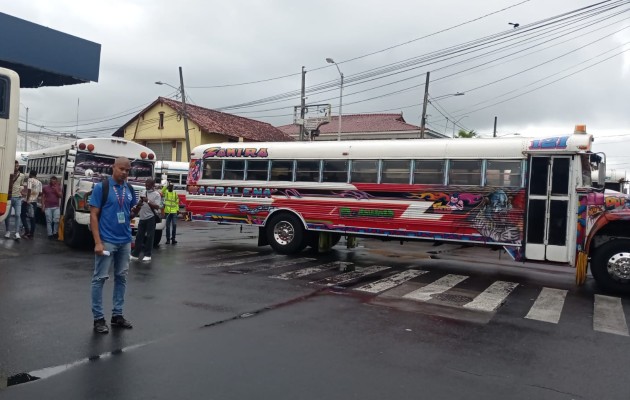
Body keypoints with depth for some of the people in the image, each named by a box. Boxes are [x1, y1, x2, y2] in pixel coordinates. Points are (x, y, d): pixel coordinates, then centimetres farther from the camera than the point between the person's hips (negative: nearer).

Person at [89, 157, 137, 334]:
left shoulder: (130, 189, 6)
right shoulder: (101, 187, -9)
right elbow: (93, 215, -11)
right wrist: (98, 242, -17)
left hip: (125, 241, 6)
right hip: (107, 241, -6)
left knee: (121, 277, 11)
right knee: (100, 278, 1)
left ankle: (117, 314, 22)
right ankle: (98, 318, 10)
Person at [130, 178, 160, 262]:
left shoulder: (156, 194, -4)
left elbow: (157, 207, -14)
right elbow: (138, 206, 20)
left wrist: (148, 201, -21)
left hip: (150, 218, -6)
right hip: (142, 218, 6)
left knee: (149, 236, -1)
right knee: (139, 236, 9)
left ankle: (148, 255, 6)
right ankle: (135, 254, 15)